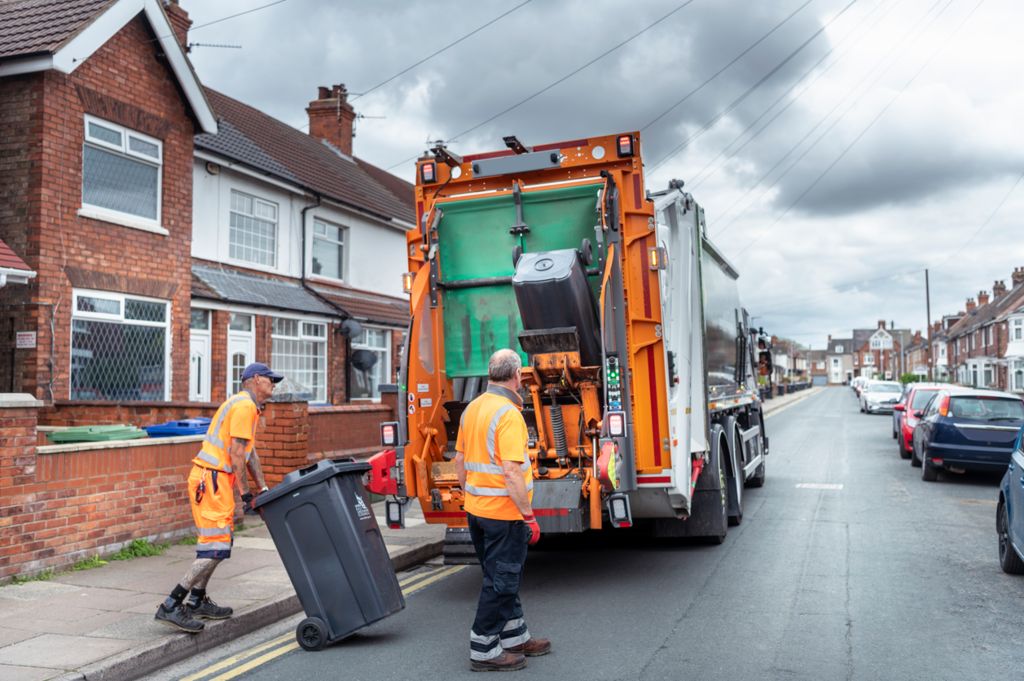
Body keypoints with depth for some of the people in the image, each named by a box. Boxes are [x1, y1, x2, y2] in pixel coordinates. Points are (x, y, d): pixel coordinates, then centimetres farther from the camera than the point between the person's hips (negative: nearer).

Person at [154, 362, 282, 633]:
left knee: (216, 540, 17)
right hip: (211, 478, -11)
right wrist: (246, 494, -15)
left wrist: (263, 489, 16)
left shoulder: (249, 407, 20)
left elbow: (250, 453, 21)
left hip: (215, 479, 11)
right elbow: (236, 454, -18)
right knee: (217, 547, -11)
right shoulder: (244, 406, -13)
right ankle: (171, 606, -10)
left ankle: (197, 602, 25)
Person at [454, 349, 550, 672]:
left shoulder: (472, 408, 7)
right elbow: (511, 473, -25)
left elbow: (460, 460, 13)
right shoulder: (508, 414, -20)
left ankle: (514, 637, 33)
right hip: (504, 513, -9)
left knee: (503, 577, 20)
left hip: (476, 509, 9)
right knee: (500, 581, 3)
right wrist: (529, 515, -18)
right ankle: (484, 650, 12)